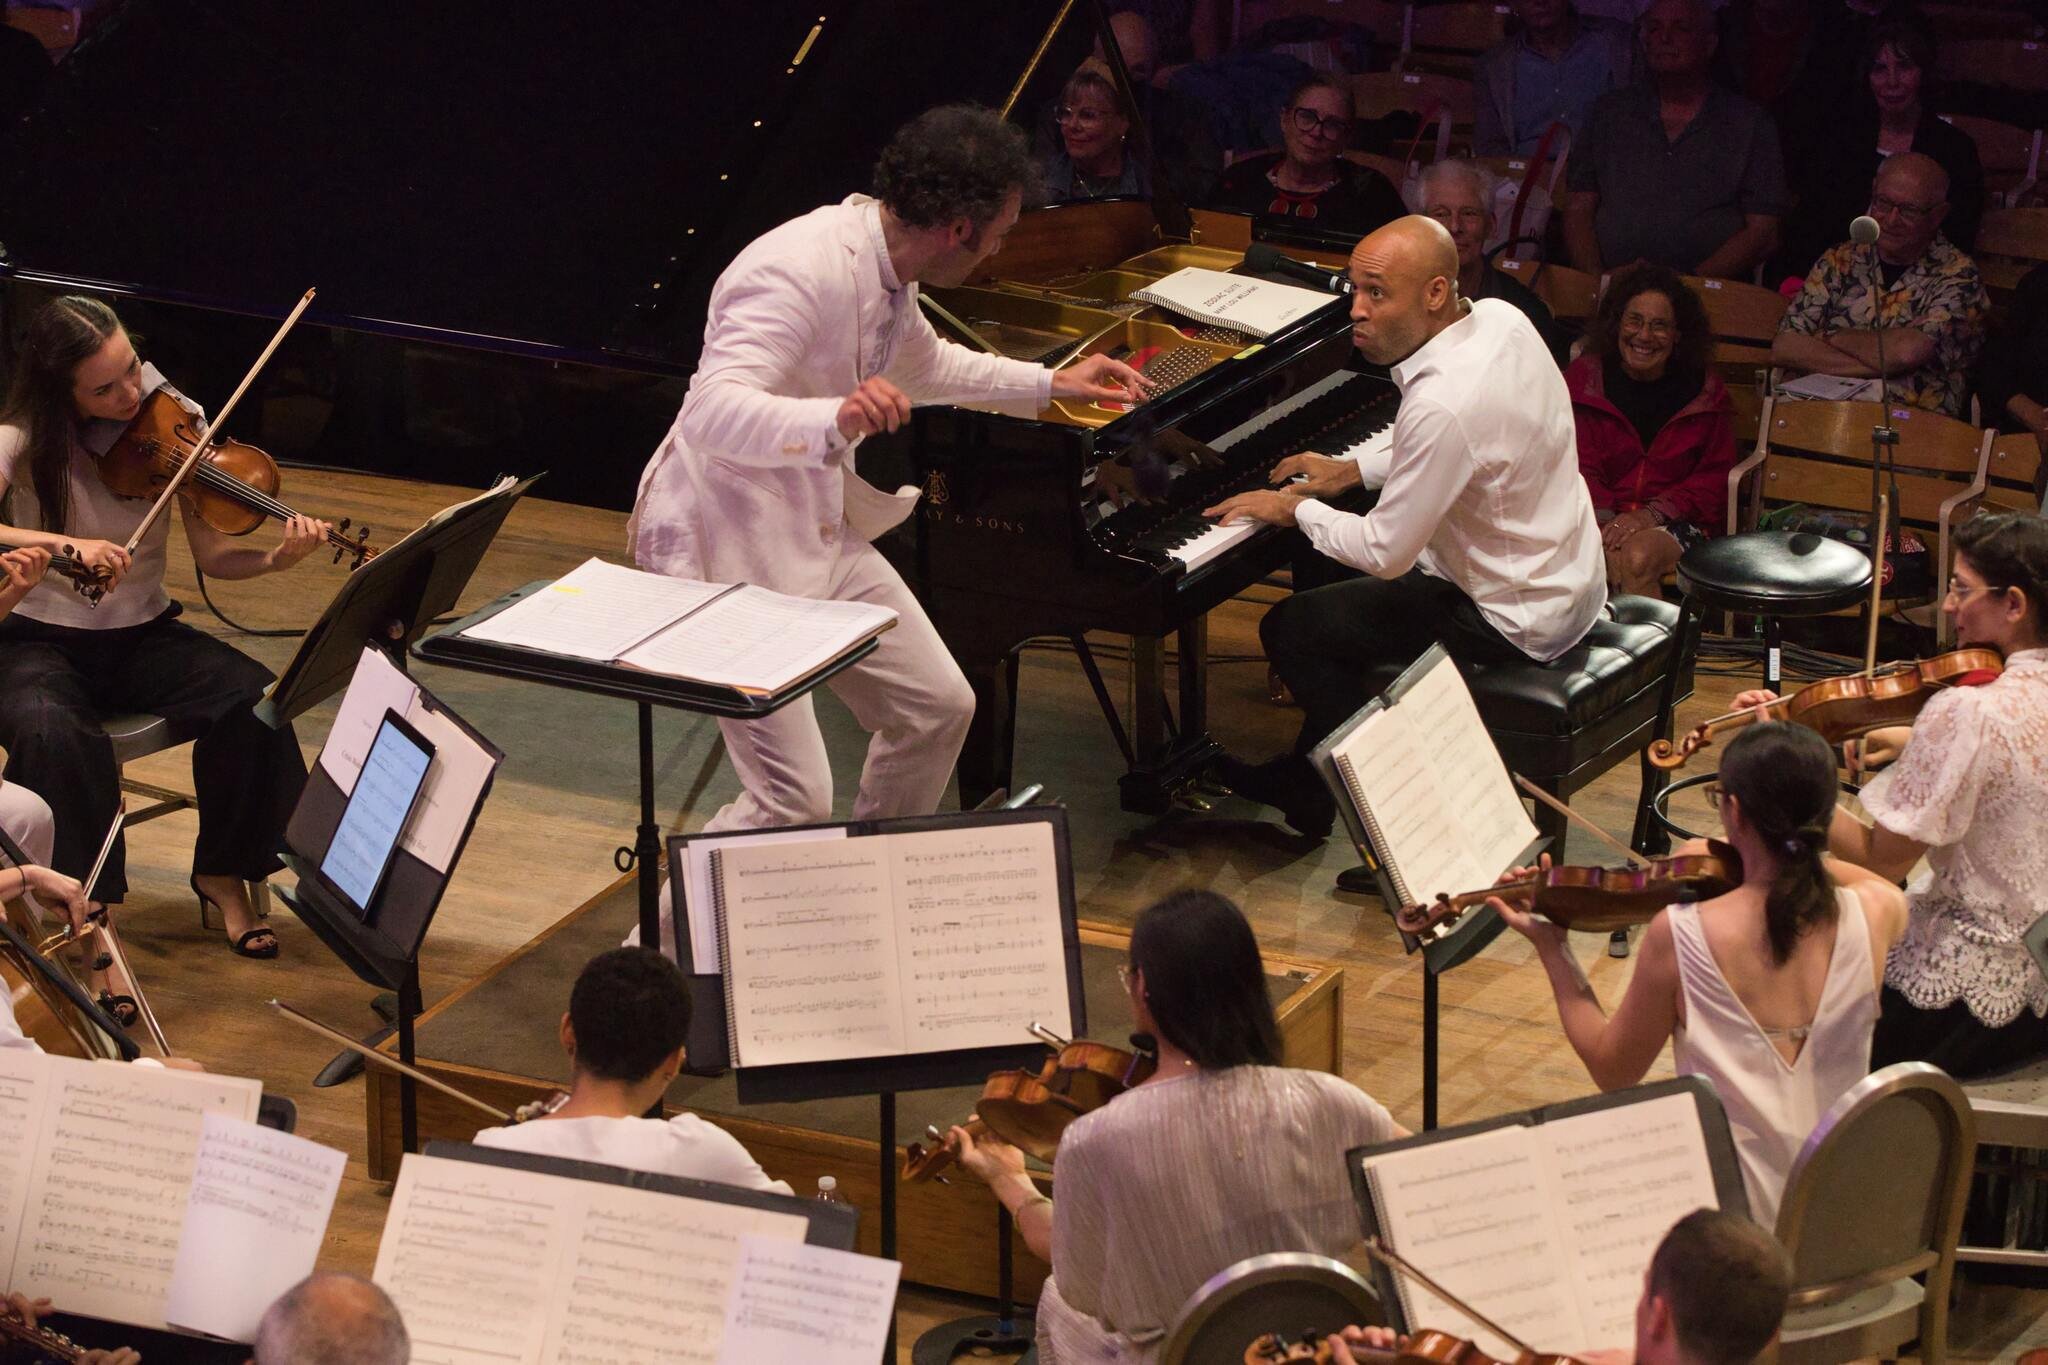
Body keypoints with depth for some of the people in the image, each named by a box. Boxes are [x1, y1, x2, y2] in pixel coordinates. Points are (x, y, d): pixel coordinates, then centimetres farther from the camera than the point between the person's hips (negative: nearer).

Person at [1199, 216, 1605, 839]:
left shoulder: (1442, 405, -32)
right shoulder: (1500, 319, -5)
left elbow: (1386, 554, -24)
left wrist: (1298, 509, -8)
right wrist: (1354, 472, 11)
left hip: (1516, 621, -9)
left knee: (1292, 628, -1)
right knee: (1334, 595, 24)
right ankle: (1302, 774, 33)